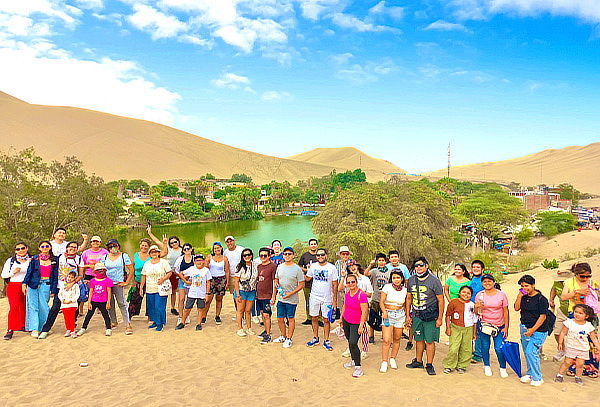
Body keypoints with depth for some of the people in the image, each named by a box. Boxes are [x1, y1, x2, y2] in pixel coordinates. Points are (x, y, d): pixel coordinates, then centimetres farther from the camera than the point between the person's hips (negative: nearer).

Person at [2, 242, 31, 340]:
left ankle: (24, 325, 24)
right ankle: (10, 330, -11)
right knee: (14, 307, -13)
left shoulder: (32, 260, 7)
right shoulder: (10, 261, 7)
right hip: (13, 286, -1)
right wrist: (13, 272, -12)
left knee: (25, 307, 6)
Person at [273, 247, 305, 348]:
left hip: (292, 299, -5)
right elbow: (276, 279, 19)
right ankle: (283, 336, 31)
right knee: (280, 319, 12)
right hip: (281, 298, 5)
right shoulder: (280, 267, 6)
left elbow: (301, 285, -9)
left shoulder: (297, 269, -10)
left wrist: (290, 293, -17)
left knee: (291, 319, 7)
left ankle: (289, 339, 19)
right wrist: (276, 284, -5)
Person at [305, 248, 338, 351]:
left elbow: (335, 284, -4)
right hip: (314, 296, 3)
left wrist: (335, 299, -7)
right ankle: (315, 338, 25)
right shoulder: (313, 266, 2)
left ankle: (326, 341, 14)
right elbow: (307, 278, 13)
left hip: (327, 298, -3)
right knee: (314, 318, 10)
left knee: (326, 319, 3)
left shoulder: (331, 267, -6)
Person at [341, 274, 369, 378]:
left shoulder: (362, 295, -21)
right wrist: (341, 318, 20)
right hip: (346, 321, 7)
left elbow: (364, 312, -20)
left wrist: (361, 326, -21)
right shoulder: (347, 293, 1)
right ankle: (353, 360, 36)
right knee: (349, 342, 16)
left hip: (356, 323, -6)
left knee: (353, 343, -14)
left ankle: (358, 367, -4)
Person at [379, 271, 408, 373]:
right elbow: (381, 302, -7)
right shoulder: (387, 287, -6)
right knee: (386, 340, -9)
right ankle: (384, 362, 2)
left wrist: (407, 317, 7)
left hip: (400, 315, 3)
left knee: (397, 339, 11)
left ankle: (392, 359, 29)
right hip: (388, 315, -3)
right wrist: (384, 311, -23)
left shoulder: (404, 290, 3)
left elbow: (404, 305, 13)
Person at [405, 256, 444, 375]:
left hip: (430, 316, -4)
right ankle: (418, 362, 29)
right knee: (419, 340, 14)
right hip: (416, 315, 4)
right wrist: (408, 315, 11)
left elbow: (440, 300, -7)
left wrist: (440, 318, -9)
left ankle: (429, 365, 12)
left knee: (430, 341, 0)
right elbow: (409, 298, 13)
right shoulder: (411, 280, 5)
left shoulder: (434, 281, -9)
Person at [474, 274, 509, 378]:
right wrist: (476, 306, -17)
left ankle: (503, 368, 19)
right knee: (485, 346, 9)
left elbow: (505, 312, 2)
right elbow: (476, 312, 5)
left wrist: (506, 327, -1)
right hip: (484, 324, 1)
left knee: (499, 348, -4)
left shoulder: (501, 295, -2)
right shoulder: (479, 295, 0)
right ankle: (486, 366, 30)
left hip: (499, 326, -1)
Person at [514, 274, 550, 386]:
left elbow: (542, 316, -13)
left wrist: (532, 330, -16)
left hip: (538, 331, -7)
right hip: (524, 328, 7)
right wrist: (520, 295, -8)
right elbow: (516, 308, 1)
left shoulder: (541, 299, -12)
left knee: (531, 352, -13)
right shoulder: (523, 297, 7)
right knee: (527, 353, 13)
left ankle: (537, 378, -1)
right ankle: (530, 374, 28)